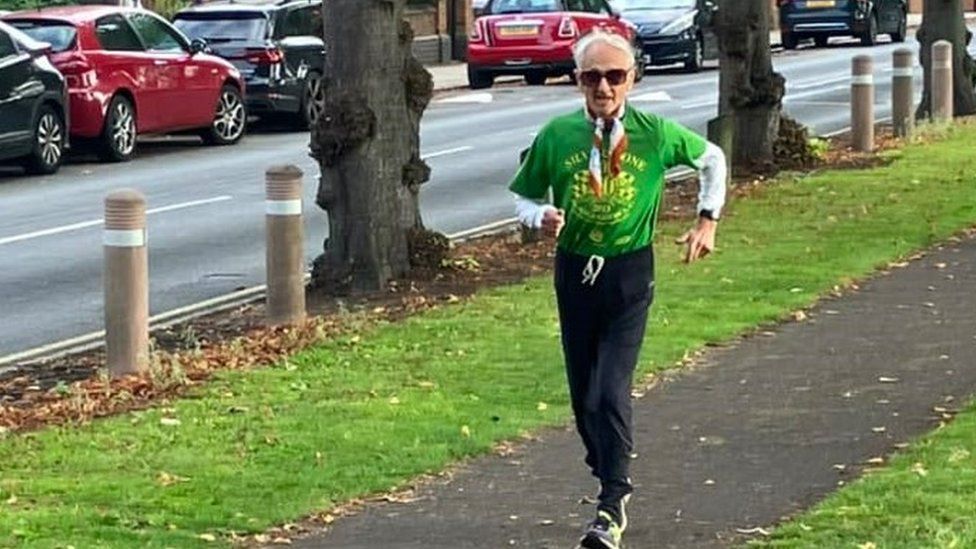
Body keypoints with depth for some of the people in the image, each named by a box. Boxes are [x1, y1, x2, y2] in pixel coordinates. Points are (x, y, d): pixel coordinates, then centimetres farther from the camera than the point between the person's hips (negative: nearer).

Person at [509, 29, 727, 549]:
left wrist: (708, 220, 6)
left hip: (630, 275, -3)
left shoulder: (656, 134, -7)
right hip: (574, 271, 3)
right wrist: (542, 217, -15)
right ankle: (610, 478, 34)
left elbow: (712, 159, 12)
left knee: (611, 390, -14)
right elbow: (523, 197, 6)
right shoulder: (557, 136, -5)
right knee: (582, 392, 11)